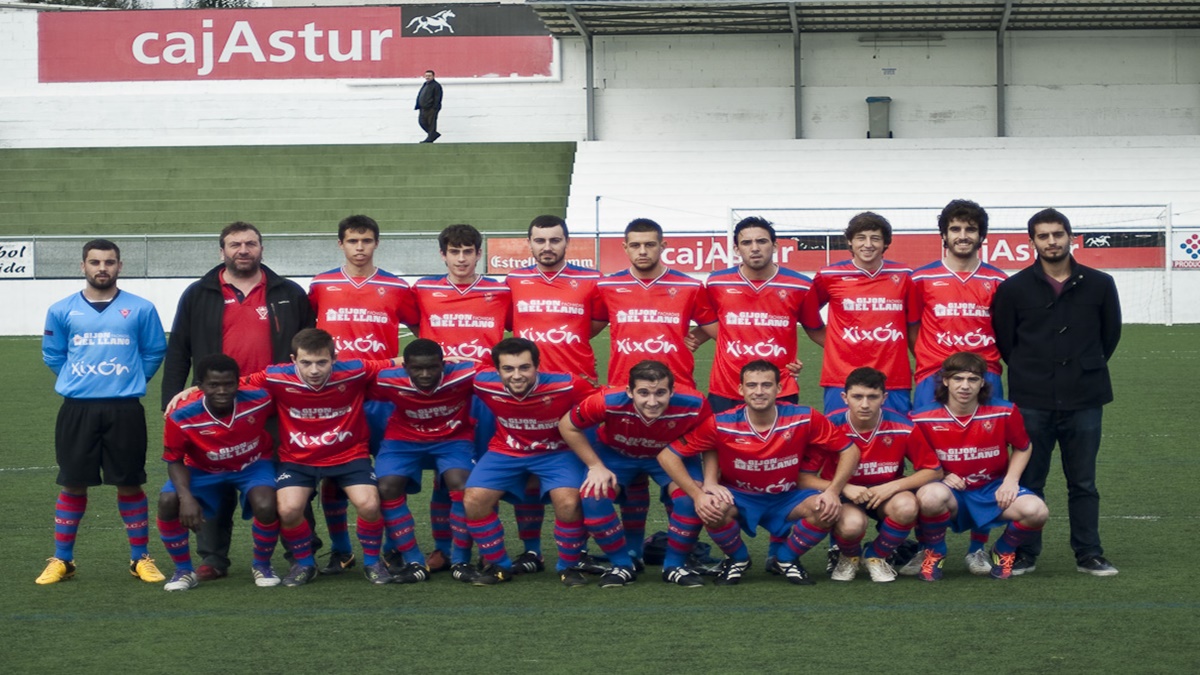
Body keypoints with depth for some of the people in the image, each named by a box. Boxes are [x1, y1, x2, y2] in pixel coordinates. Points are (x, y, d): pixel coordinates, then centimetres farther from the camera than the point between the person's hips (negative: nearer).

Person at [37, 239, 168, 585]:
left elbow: (155, 352, 8)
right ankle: (61, 560, 15)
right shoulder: (62, 311, 3)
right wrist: (76, 382, 9)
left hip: (125, 410, -1)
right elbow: (53, 355, 13)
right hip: (77, 409, 1)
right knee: (73, 484, 6)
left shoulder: (141, 309, 1)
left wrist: (131, 381, 6)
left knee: (130, 484, 3)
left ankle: (140, 559, 14)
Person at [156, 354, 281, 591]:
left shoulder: (259, 400, -28)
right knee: (168, 502, -25)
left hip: (253, 465, 0)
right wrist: (186, 497, -30)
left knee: (266, 506, -30)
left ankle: (262, 565, 4)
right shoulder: (181, 418, -28)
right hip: (204, 470, 0)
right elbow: (175, 461, -14)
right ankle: (183, 571, 0)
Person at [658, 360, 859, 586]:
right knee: (713, 508, -34)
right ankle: (738, 559, 0)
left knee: (827, 509, -27)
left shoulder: (804, 419, -17)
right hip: (737, 499, -1)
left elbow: (849, 451, -8)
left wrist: (833, 492, -21)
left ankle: (787, 560, 4)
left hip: (786, 500, 1)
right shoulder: (721, 424, -19)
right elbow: (667, 455, -16)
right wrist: (698, 495, -26)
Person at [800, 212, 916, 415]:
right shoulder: (830, 276, 3)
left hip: (894, 381, 1)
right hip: (842, 380, -1)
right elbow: (808, 318, 14)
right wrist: (835, 347, 8)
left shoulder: (903, 276, 6)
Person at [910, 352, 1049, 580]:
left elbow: (1022, 447, 10)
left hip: (992, 491, 2)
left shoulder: (1004, 412, -7)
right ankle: (933, 554, -6)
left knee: (1036, 511, -27)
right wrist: (941, 475, -14)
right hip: (949, 492, -2)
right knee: (931, 496, -40)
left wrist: (1011, 480, -6)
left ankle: (1004, 552, 9)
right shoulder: (923, 418, -11)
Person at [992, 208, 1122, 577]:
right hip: (1032, 403, -1)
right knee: (1028, 481, 5)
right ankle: (1026, 553, 14)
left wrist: (1085, 370, 13)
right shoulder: (1014, 288, 0)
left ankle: (1089, 554, 13)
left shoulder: (1099, 285, 3)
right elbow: (1003, 339, 7)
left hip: (1084, 401, 1)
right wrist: (1029, 374, 8)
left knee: (1083, 482, 6)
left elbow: (1111, 334, 13)